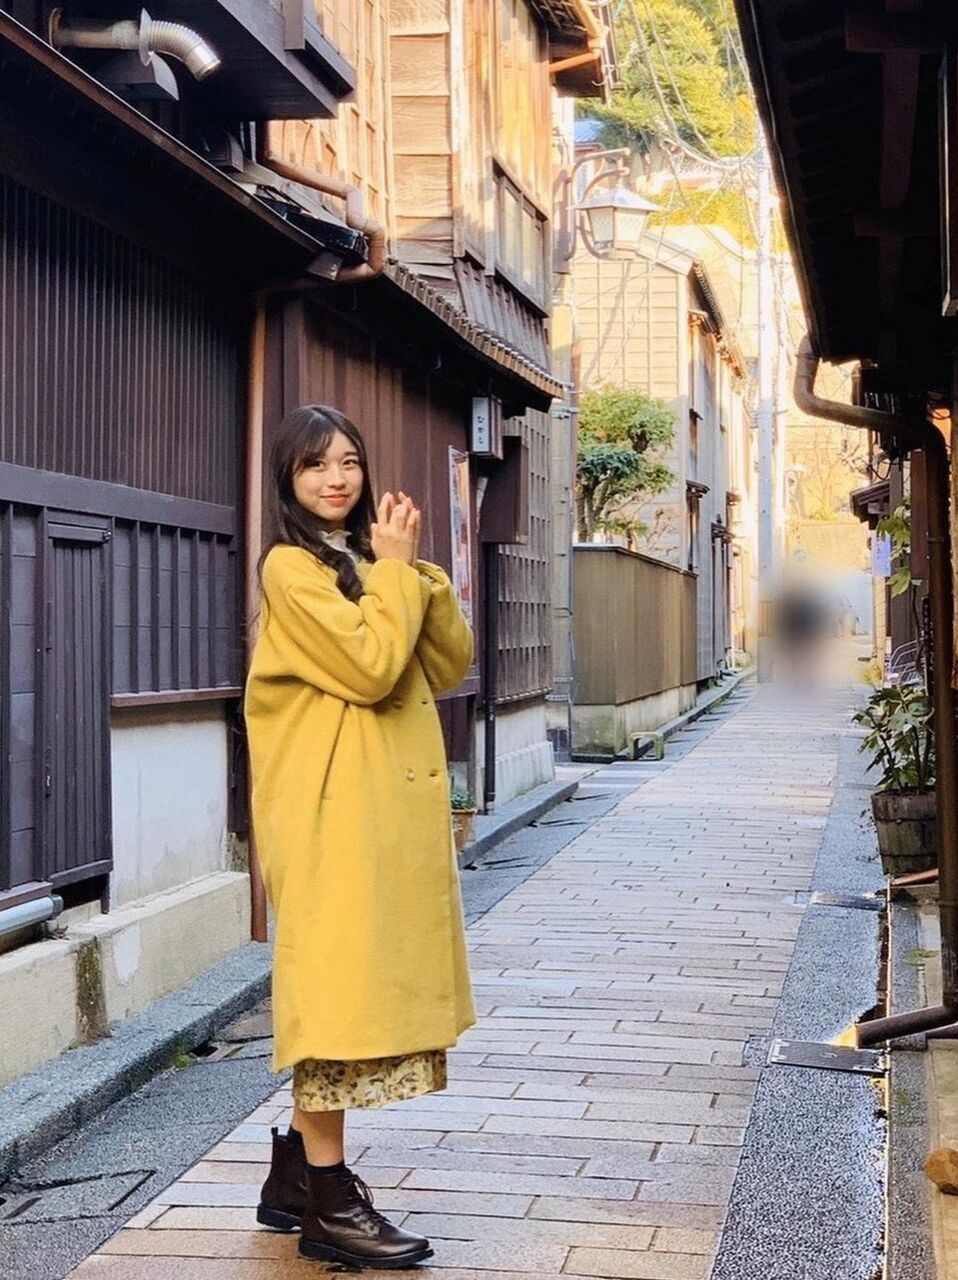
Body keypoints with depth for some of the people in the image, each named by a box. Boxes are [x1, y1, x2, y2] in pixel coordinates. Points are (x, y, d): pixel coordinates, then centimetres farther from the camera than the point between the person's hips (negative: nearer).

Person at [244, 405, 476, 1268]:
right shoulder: (291, 567, -8)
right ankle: (327, 1200, -1)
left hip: (392, 801, 9)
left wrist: (415, 569, -2)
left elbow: (450, 666, 9)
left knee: (362, 984, 12)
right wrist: (394, 569, -9)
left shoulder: (366, 564, 17)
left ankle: (298, 1169, 22)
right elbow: (370, 667, -19)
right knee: (335, 980, -8)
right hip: (332, 806, -9)